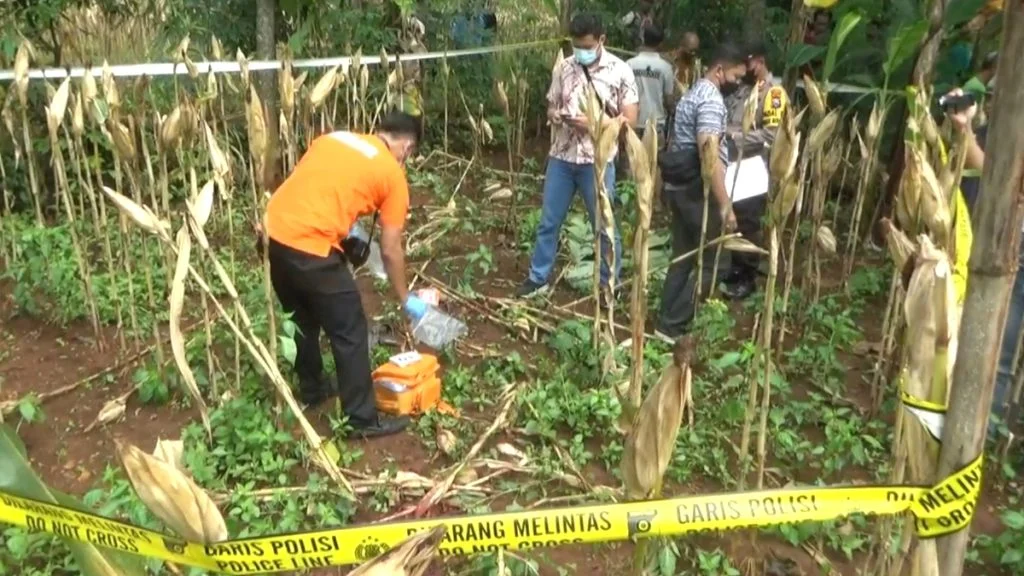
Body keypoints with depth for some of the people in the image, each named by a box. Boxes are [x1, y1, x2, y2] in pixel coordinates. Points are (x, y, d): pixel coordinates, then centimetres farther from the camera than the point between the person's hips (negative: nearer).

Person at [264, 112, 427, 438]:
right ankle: (363, 419, 17)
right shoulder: (393, 173, 3)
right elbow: (390, 251, 5)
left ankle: (311, 389, 44)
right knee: (350, 333, 8)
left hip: (273, 234, 7)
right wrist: (406, 300, 18)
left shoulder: (334, 138, 19)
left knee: (302, 319, 27)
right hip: (309, 248, -7)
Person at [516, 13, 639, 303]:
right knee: (548, 221, 12)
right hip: (561, 157, 4)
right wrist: (554, 115, -11)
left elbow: (629, 120, -7)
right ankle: (538, 278, 26)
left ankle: (609, 284, 23)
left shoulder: (620, 71, -7)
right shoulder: (563, 68, 4)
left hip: (598, 161, -4)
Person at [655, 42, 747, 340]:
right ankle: (672, 326, 1)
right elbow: (709, 156, -27)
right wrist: (726, 205, -29)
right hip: (698, 191, -10)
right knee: (707, 262, -1)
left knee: (682, 258, 14)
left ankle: (668, 321, 18)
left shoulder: (694, 92, 16)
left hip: (679, 186, 10)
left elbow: (675, 141, 25)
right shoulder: (712, 100, -16)